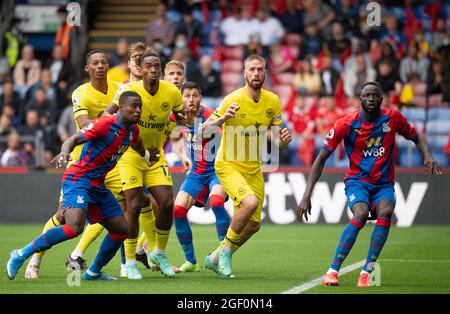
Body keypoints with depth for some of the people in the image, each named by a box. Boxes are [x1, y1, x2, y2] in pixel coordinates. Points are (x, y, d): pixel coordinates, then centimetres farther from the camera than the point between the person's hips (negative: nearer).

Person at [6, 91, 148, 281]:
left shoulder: (133, 130, 8)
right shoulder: (106, 124, -17)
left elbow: (137, 146, 33)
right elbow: (75, 139, -27)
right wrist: (64, 152, -45)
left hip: (98, 186, 9)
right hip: (78, 180, -9)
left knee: (122, 229, 9)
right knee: (75, 227, -29)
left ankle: (93, 272, 26)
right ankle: (21, 255, -17)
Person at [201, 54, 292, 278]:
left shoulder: (273, 102, -3)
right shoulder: (233, 100, -18)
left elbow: (275, 139, 3)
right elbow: (204, 130, -18)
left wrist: (283, 139, -21)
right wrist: (223, 118, -37)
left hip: (254, 167, 6)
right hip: (228, 165, -6)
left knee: (254, 225, 8)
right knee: (250, 202, -31)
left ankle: (216, 258, 31)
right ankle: (225, 252, -10)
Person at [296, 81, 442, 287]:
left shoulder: (393, 118, -3)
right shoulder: (347, 124, -10)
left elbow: (416, 138, 15)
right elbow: (321, 159, -6)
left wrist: (427, 156, -8)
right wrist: (306, 196, -12)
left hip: (384, 183, 2)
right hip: (357, 181, -2)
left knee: (386, 212, -30)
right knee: (361, 214, -32)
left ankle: (366, 272, -25)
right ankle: (332, 271, -25)